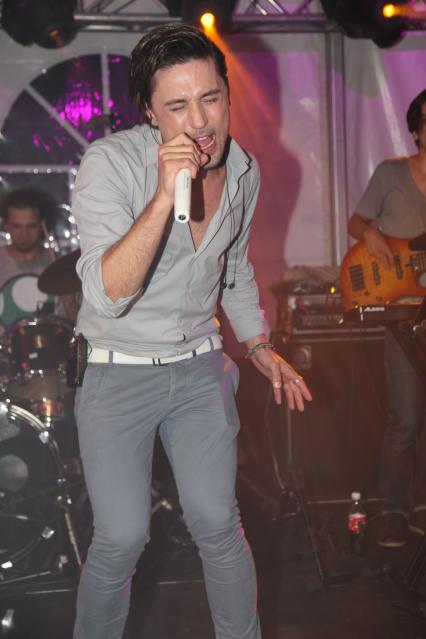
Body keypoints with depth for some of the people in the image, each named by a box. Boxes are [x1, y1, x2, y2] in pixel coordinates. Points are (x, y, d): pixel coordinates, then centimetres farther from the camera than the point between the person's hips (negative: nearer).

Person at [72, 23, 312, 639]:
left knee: (217, 524, 4)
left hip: (200, 367, 4)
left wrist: (261, 347, 16)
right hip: (117, 373, -3)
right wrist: (165, 196, -38)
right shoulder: (110, 163, -20)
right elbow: (108, 293, -30)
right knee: (121, 538, -3)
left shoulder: (243, 170, -2)